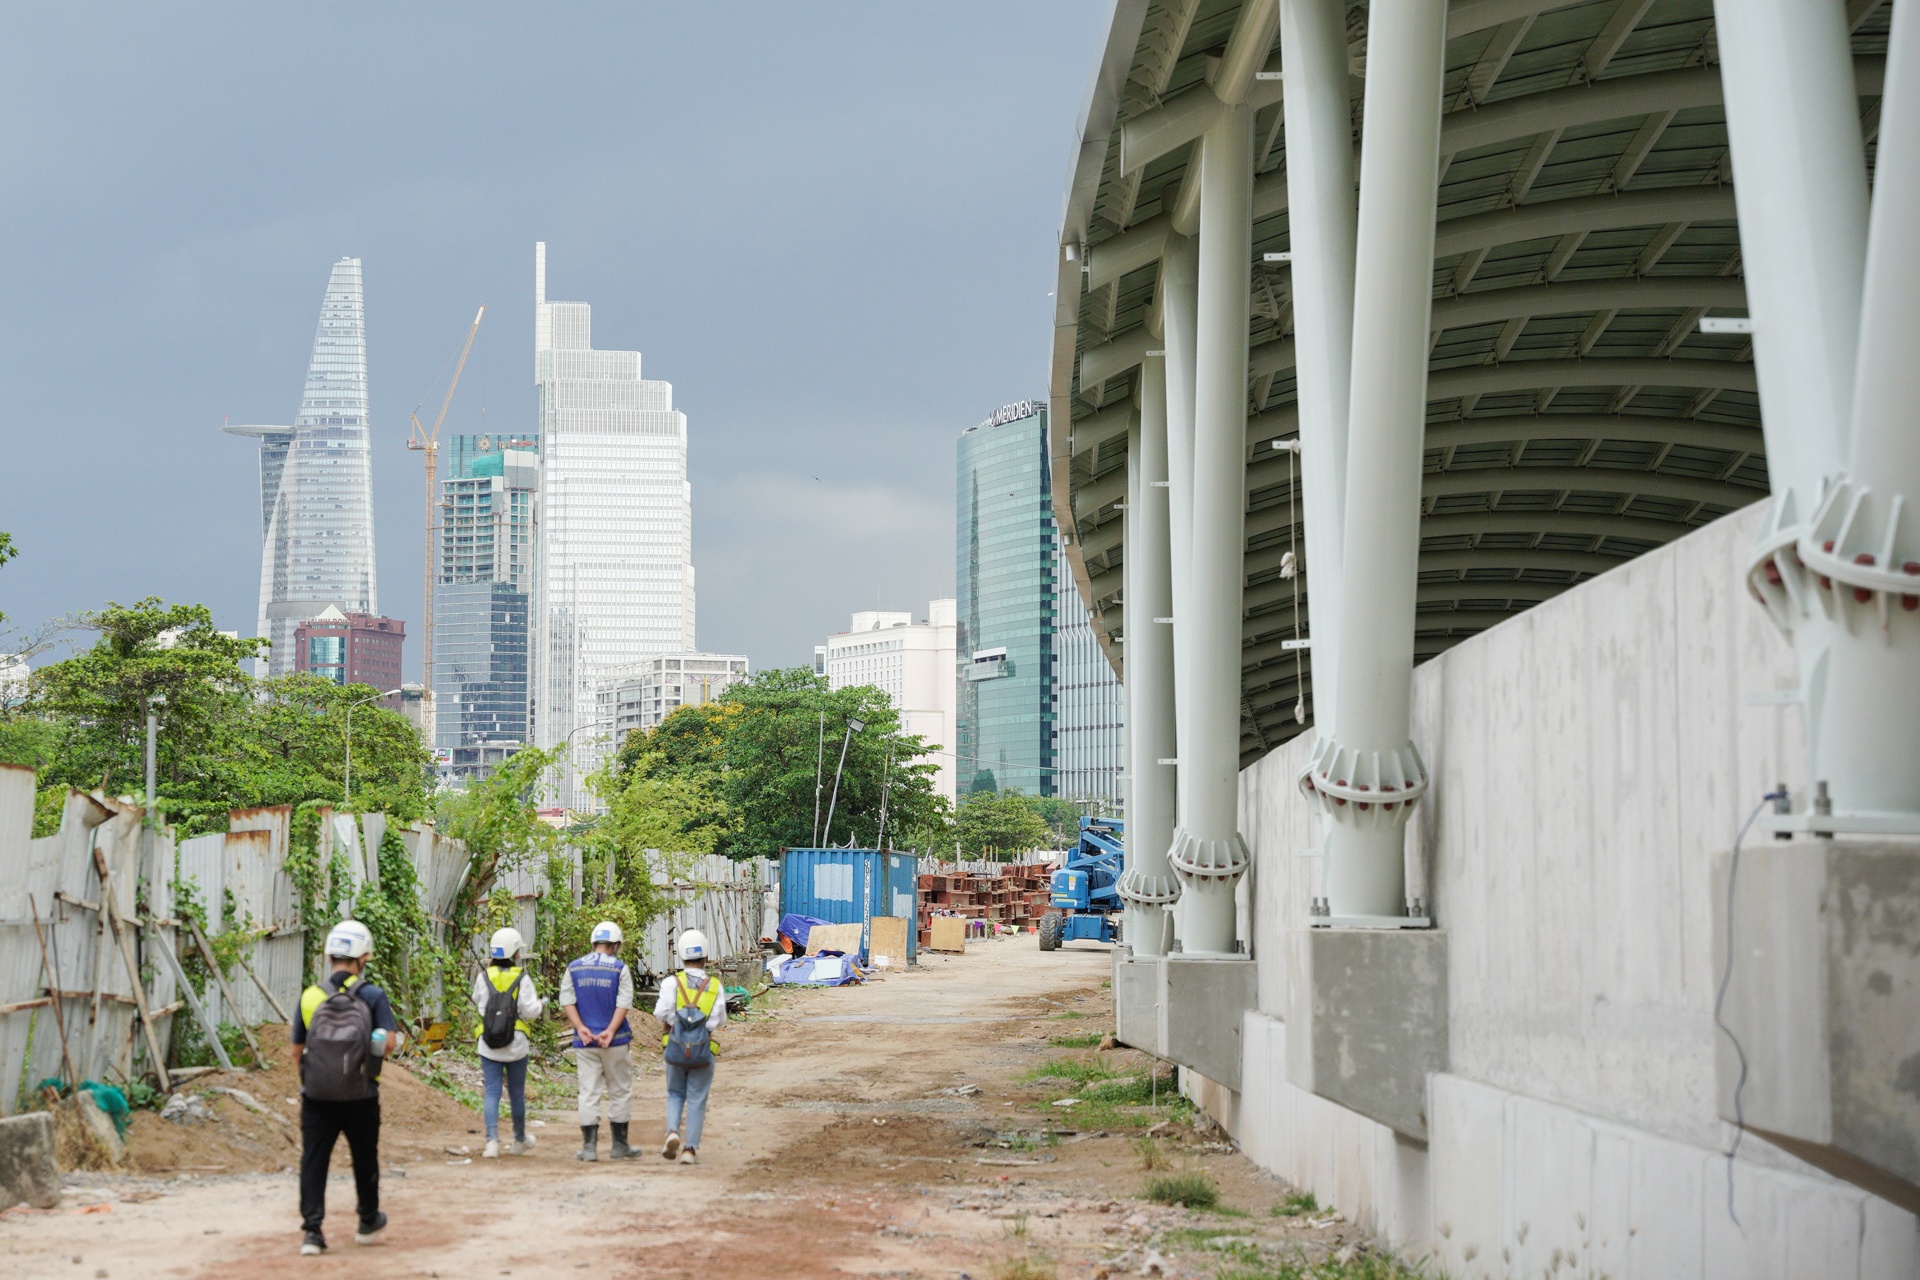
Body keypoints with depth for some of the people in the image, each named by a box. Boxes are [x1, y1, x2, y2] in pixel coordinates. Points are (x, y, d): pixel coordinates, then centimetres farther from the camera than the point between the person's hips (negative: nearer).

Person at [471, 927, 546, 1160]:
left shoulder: (484, 977, -2)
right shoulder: (522, 978, -9)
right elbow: (529, 1010, -11)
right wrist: (540, 1005, 11)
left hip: (488, 1045, 1)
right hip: (516, 1045, -1)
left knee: (492, 1093, 1)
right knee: (517, 1093, 14)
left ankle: (492, 1140, -14)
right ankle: (520, 1140, 31)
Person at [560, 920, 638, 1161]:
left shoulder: (573, 968, 5)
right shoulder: (620, 969, -3)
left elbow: (567, 1001, -2)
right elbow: (623, 1004, -10)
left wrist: (580, 1028, -10)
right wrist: (610, 1031, -14)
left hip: (584, 1041, 2)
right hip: (615, 1042, -2)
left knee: (588, 1093, 4)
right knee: (620, 1092, 10)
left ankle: (589, 1146, 0)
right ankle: (619, 1146, 14)